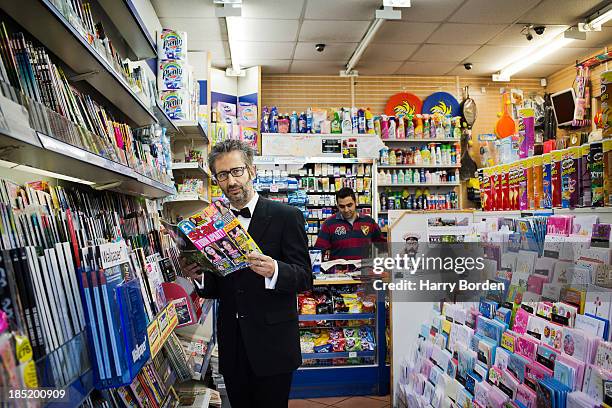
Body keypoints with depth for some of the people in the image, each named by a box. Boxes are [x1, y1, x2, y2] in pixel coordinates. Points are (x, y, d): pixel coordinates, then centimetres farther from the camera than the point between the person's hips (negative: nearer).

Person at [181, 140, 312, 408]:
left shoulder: (287, 216, -8)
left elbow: (304, 278, -11)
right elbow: (217, 288, 11)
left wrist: (273, 271, -30)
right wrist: (200, 277, -10)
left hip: (272, 345, -4)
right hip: (231, 347, 5)